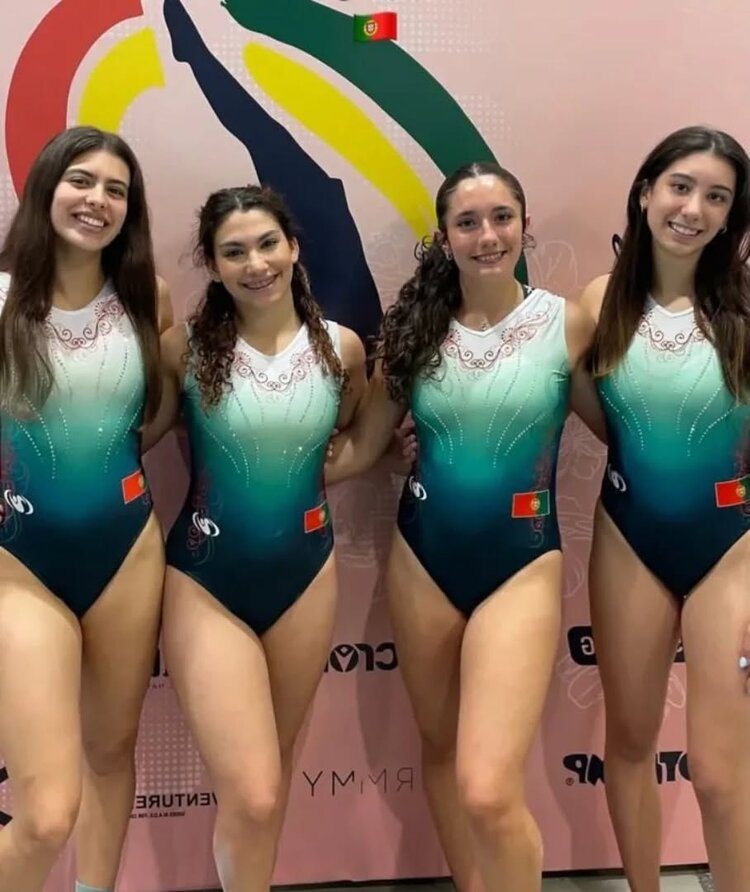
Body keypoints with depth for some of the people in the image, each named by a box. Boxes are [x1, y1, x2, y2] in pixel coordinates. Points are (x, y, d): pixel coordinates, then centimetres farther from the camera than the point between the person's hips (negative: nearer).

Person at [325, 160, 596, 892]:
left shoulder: (569, 323, -5)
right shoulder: (415, 327, 2)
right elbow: (360, 445, 3)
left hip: (520, 563, -3)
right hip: (422, 558, 4)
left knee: (489, 792, -13)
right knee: (438, 749, 17)